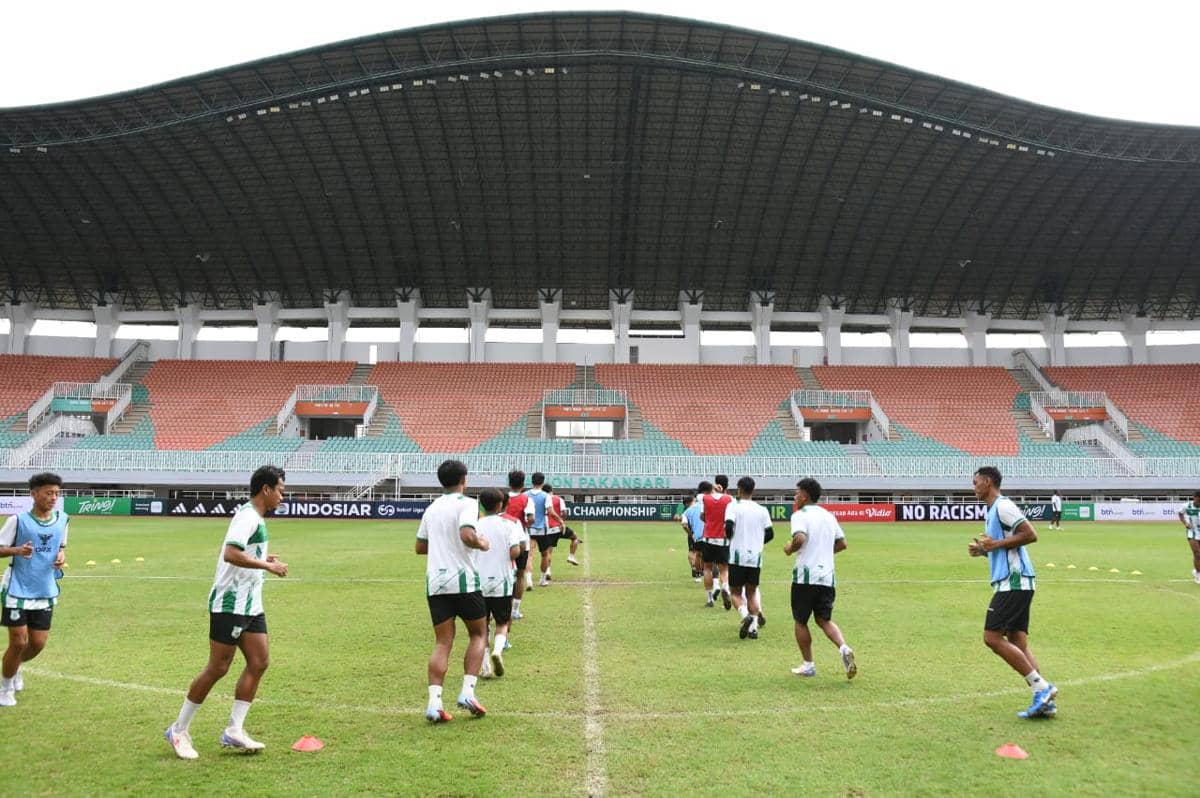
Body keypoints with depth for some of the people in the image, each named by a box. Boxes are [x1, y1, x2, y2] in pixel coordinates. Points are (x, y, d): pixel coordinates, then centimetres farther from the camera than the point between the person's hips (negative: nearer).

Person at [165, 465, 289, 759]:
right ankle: (179, 730, 15)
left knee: (259, 662, 3)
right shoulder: (247, 516, -16)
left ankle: (234, 731, 8)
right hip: (230, 604, -10)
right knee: (217, 669, -2)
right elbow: (230, 554, -29)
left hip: (250, 605, 10)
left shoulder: (255, 518, 16)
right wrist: (267, 566, -23)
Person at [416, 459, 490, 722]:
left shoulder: (431, 508, 14)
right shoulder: (466, 503, -6)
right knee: (478, 634, 13)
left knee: (442, 643, 6)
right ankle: (467, 691, 2)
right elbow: (467, 535, -23)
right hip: (463, 580, -5)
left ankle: (434, 702, -5)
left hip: (435, 583, 5)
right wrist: (482, 544, -4)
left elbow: (420, 546, 20)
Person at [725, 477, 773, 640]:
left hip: (738, 555, -3)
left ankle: (745, 615, -18)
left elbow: (729, 527, -18)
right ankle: (753, 627, 6)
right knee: (752, 592, 14)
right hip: (756, 557, 3)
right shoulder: (762, 510, 6)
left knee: (735, 592, 8)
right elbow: (770, 534, 4)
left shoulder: (734, 506, -5)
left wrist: (731, 538, 3)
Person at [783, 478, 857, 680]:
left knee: (800, 621, 10)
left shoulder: (800, 515, -9)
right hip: (828, 577, 6)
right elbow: (842, 543, 18)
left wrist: (790, 548, -8)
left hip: (806, 576, -6)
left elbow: (800, 538, -26)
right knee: (824, 620, 13)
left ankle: (808, 664, 14)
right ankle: (844, 648, -12)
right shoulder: (829, 516, 14)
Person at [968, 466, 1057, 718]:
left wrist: (996, 544, -16)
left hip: (1013, 582, -10)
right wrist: (982, 550, 13)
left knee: (992, 637, -11)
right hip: (1013, 583, 10)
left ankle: (1042, 687, -7)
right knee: (1017, 643, 7)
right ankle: (1044, 699, 4)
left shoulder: (1003, 506, -9)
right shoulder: (992, 511, 21)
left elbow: (1030, 535, -19)